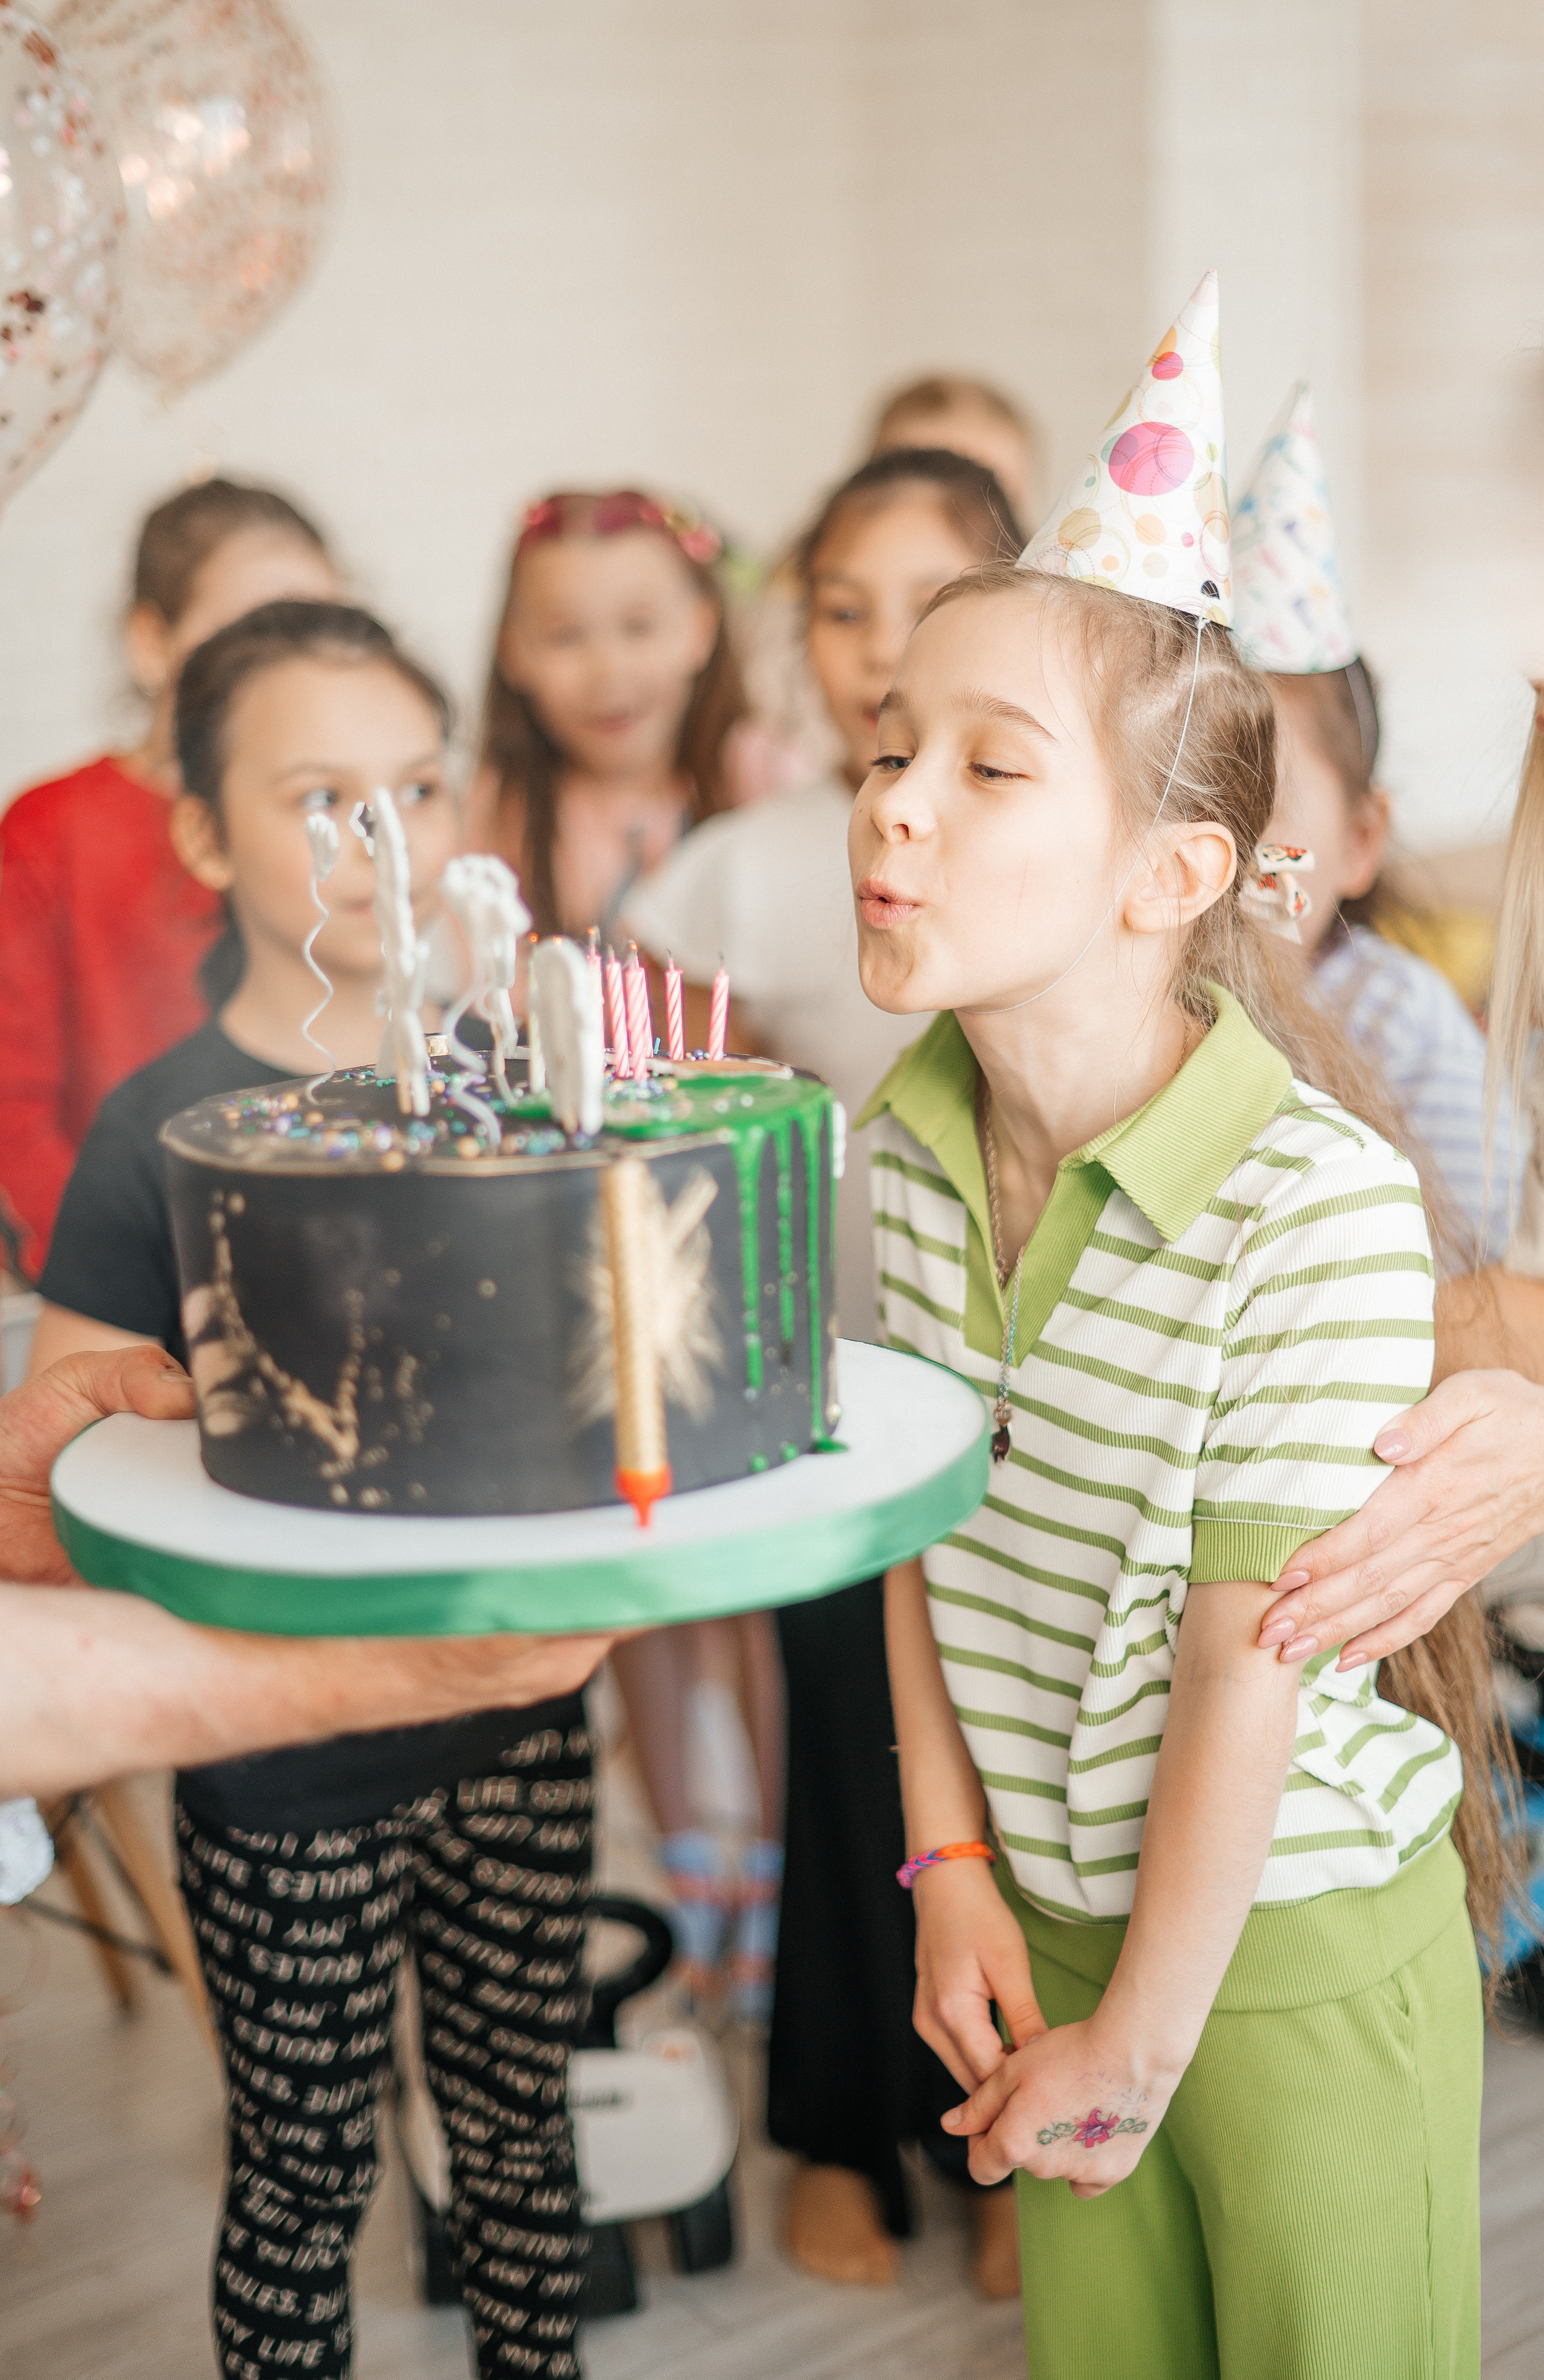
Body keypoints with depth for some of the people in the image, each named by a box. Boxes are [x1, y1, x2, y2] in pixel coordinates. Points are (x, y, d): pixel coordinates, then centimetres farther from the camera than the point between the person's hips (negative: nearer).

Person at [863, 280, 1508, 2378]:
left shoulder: (1319, 1205, -26)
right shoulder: (912, 1148, -7)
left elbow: (1252, 1664, -21)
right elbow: (925, 1530, 3)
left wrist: (1143, 2039, -13)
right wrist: (956, 1868, -1)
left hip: (1305, 1943, -5)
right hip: (1056, 1909, 5)